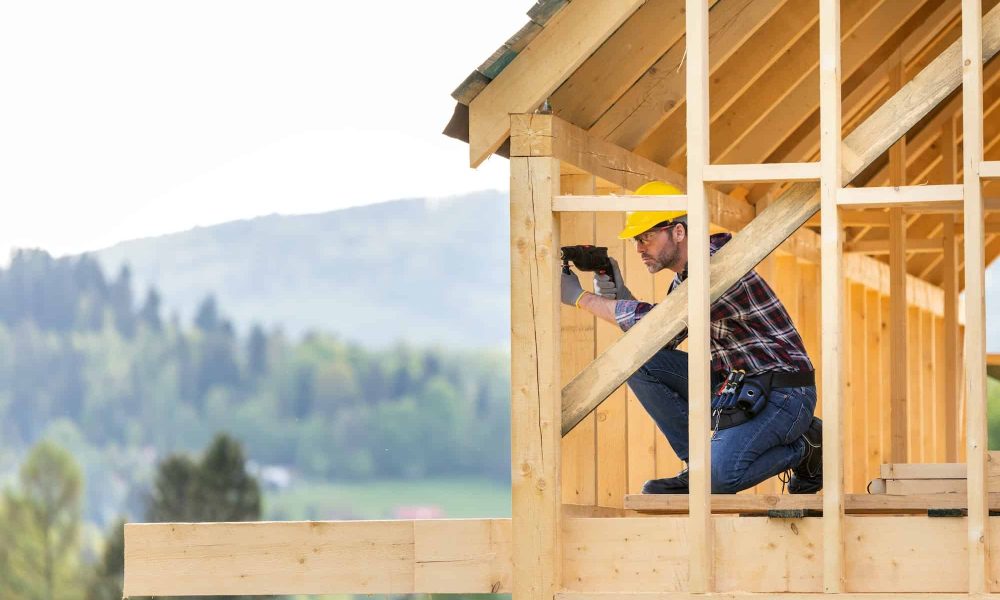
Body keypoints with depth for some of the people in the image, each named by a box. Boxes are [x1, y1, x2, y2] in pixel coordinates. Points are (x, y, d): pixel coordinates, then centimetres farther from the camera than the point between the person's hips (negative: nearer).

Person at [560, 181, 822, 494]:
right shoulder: (685, 275, 9)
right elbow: (661, 341, 11)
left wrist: (581, 298, -20)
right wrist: (619, 296, -5)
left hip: (783, 394, -9)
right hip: (732, 385, 9)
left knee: (720, 472, -31)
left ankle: (804, 445, -1)